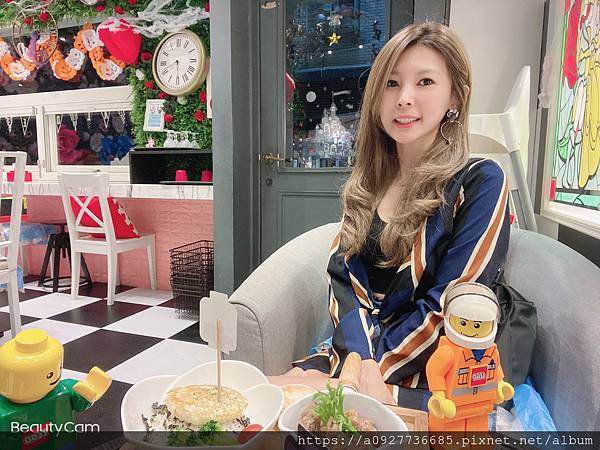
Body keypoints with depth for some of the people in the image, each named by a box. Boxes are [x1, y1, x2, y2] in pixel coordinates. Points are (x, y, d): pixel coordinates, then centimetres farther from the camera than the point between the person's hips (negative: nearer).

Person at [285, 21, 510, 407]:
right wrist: (362, 361, -18)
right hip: (357, 350, 5)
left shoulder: (480, 184, -9)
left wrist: (361, 373, -14)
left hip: (427, 375, -4)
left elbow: (449, 307, -14)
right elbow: (342, 275, -1)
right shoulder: (369, 180, 8)